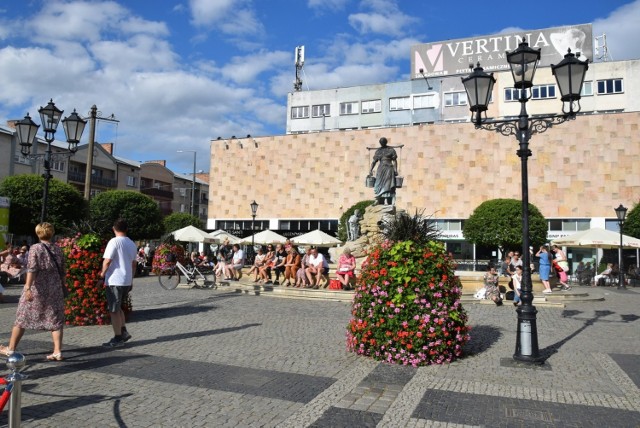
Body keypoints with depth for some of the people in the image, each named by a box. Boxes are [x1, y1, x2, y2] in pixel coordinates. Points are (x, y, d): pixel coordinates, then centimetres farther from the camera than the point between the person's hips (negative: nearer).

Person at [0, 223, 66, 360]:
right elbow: (62, 271, 10)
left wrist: (28, 288, -21)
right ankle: (57, 352, 0)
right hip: (54, 290, 3)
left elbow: (32, 269, -16)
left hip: (36, 289, -3)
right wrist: (62, 287, 22)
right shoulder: (58, 249, 7)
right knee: (55, 320, 5)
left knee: (22, 318, 12)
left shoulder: (35, 248, -5)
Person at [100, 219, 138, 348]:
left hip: (114, 281, -7)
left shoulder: (114, 241, -12)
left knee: (114, 311, 2)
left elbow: (107, 261, -20)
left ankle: (117, 338, 7)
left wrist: (103, 273, -5)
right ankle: (124, 332, 16)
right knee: (118, 308, 21)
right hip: (127, 281, 7)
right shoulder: (131, 244, 11)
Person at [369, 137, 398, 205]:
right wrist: (371, 170, -1)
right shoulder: (378, 151, 15)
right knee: (379, 185, -2)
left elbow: (394, 160, 2)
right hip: (381, 169, 3)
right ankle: (378, 201, -3)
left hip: (389, 169, -3)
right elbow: (374, 161, 12)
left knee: (387, 186, -10)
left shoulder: (391, 150, 6)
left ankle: (387, 202, -14)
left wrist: (395, 170, -10)